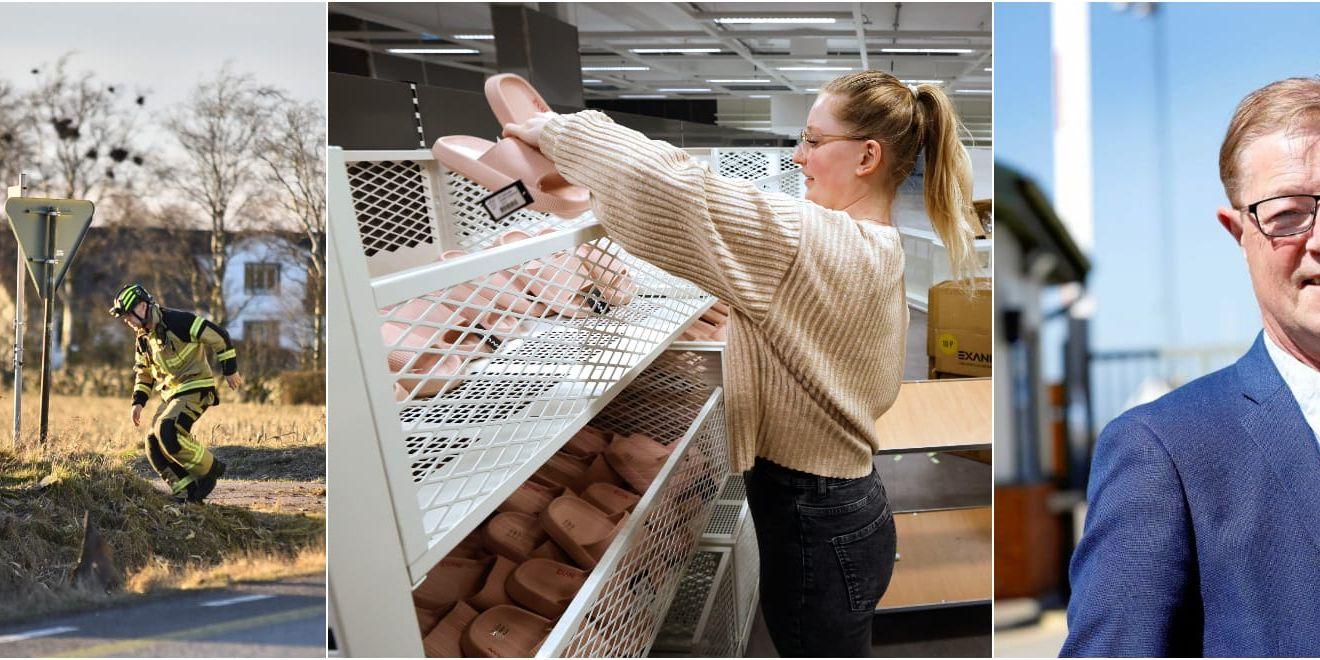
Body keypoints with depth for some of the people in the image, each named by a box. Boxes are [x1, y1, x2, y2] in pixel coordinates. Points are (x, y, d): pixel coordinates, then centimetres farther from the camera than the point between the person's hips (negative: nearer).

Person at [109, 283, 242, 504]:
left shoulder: (177, 321, -17)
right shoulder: (143, 337, 11)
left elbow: (218, 336, -15)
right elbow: (143, 372, 25)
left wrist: (230, 370, -10)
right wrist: (138, 402, 13)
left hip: (194, 389, -9)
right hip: (171, 393, 9)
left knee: (167, 432, -27)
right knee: (154, 445, -1)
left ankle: (210, 470, -10)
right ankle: (187, 493, 6)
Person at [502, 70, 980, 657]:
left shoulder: (821, 244, -25)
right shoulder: (876, 249, 6)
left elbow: (662, 185, -32)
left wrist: (558, 130, -18)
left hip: (817, 534, -9)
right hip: (847, 508, 9)